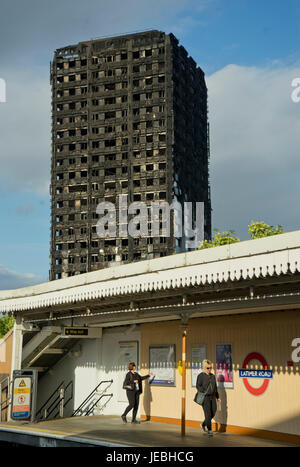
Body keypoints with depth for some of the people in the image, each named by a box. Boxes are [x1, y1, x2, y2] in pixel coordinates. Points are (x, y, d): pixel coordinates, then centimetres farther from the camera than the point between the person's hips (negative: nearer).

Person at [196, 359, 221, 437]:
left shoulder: (212, 376, 12)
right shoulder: (200, 376, -6)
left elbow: (215, 387, 17)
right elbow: (198, 386, -11)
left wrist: (217, 397, 16)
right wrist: (204, 393, -20)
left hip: (212, 397, 6)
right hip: (204, 397, -6)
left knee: (213, 412, 2)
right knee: (208, 413, -9)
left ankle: (204, 424, 23)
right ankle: (209, 430, -2)